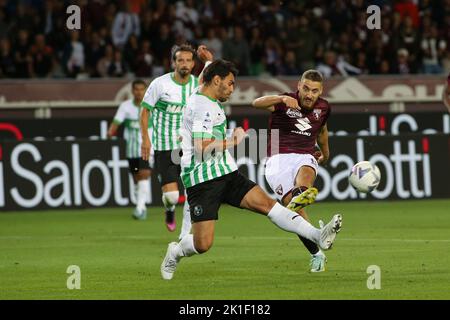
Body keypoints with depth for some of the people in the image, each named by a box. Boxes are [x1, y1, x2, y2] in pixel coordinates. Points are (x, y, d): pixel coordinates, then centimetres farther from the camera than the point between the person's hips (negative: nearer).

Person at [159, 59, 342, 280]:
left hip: (226, 175, 10)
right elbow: (202, 148, -25)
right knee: (202, 244, -9)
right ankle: (175, 252, 23)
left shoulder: (202, 99, 16)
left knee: (266, 203, -9)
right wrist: (234, 140, -13)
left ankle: (318, 237, -21)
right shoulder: (204, 106, -16)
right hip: (204, 180, -9)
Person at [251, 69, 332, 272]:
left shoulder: (323, 108, 12)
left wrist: (325, 153, 50)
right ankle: (317, 255, -11)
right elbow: (257, 103, -23)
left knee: (305, 173, -35)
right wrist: (282, 99, -40)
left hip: (305, 158, 4)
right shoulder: (284, 103, -4)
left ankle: (301, 195, -68)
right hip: (278, 159, -3)